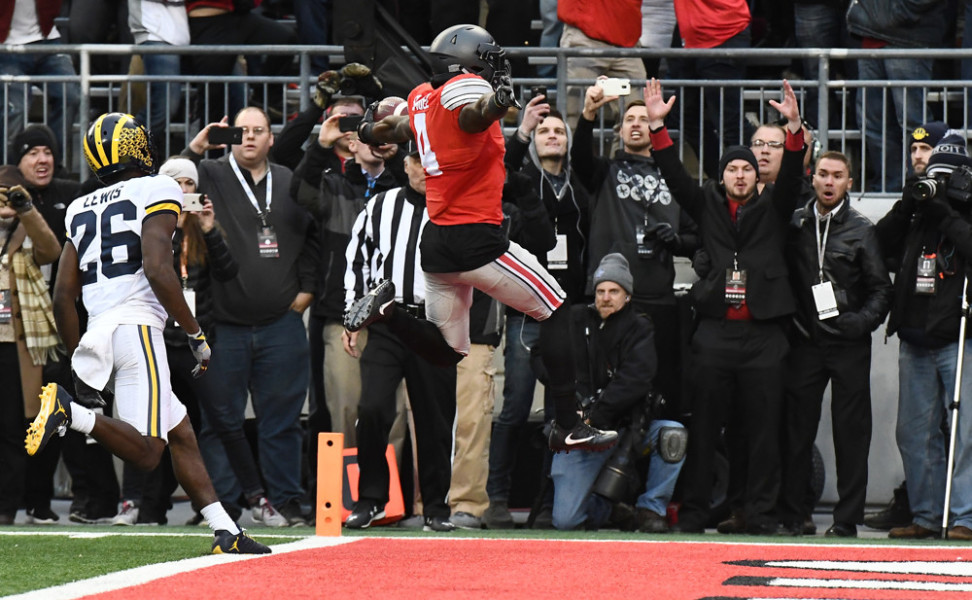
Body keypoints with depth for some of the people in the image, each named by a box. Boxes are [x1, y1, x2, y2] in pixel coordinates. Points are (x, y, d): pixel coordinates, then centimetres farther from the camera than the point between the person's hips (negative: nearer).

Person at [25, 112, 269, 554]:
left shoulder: (81, 211, 19)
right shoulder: (155, 194, 0)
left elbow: (62, 296, 16)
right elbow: (157, 271, -14)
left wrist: (78, 359, 24)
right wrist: (196, 334, -6)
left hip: (98, 331, 8)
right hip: (136, 326, -8)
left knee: (181, 434, 14)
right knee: (146, 453, -14)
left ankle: (225, 532, 10)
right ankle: (68, 411, -30)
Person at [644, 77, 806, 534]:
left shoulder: (772, 209, 11)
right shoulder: (707, 205, 13)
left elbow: (791, 177, -2)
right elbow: (675, 176, 5)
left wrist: (793, 128, -18)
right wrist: (657, 127, -6)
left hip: (763, 333, 0)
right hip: (715, 330, 0)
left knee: (763, 427, 0)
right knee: (703, 425, 2)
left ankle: (761, 513, 3)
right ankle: (693, 511, 6)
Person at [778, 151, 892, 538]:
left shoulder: (861, 230, 5)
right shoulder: (794, 225, 9)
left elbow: (880, 288, 5)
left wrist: (862, 321, -10)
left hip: (849, 345, -1)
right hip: (805, 342, 1)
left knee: (851, 432, -1)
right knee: (796, 429, 2)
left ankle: (847, 518, 2)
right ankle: (792, 513, 8)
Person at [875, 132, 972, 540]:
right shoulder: (915, 218, 14)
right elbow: (881, 246, 6)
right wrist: (905, 206, -1)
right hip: (915, 339, 6)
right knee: (914, 432, 7)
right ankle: (926, 515, 13)